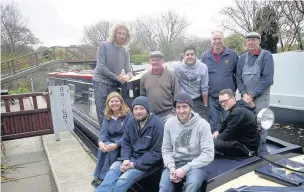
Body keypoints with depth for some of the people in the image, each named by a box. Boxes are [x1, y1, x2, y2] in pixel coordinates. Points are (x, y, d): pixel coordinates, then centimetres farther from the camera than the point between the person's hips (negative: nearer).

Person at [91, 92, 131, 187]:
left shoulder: (127, 115, -14)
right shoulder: (107, 116, 5)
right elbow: (103, 132, -3)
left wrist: (116, 145, -30)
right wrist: (101, 142, -25)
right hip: (110, 141, 5)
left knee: (111, 150, -31)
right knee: (103, 148, -26)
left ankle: (104, 177, -17)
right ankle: (97, 176, -15)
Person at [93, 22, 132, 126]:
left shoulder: (125, 52, 7)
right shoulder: (104, 45, -5)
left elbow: (128, 70, 5)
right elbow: (101, 67, -12)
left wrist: (127, 76, -19)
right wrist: (117, 77, -13)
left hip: (114, 84, 4)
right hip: (101, 82, -4)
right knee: (103, 114, -5)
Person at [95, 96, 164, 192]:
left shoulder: (157, 125, -18)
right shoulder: (130, 121, 1)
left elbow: (157, 152, -18)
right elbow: (125, 142, 8)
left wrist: (135, 164, -19)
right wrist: (126, 159, -12)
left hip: (148, 162, -6)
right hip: (132, 156, 6)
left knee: (124, 179, -23)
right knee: (113, 169, -19)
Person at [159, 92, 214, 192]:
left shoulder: (202, 124, -11)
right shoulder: (169, 123, 1)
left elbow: (208, 155, -13)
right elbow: (166, 150, 7)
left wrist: (185, 169, -18)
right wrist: (171, 167, -13)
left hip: (195, 164, -2)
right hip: (175, 163, 3)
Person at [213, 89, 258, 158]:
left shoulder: (238, 112, -25)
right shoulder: (236, 108, 7)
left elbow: (227, 135, -23)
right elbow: (225, 123, 20)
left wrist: (216, 138, -6)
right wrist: (217, 131, 2)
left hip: (247, 147, -10)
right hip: (241, 140, 10)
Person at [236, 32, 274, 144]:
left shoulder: (266, 55, -2)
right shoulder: (242, 58, 10)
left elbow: (267, 79, -11)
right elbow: (238, 78, 7)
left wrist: (252, 95, -13)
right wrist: (244, 94, -8)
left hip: (261, 97, -4)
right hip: (246, 97, 4)